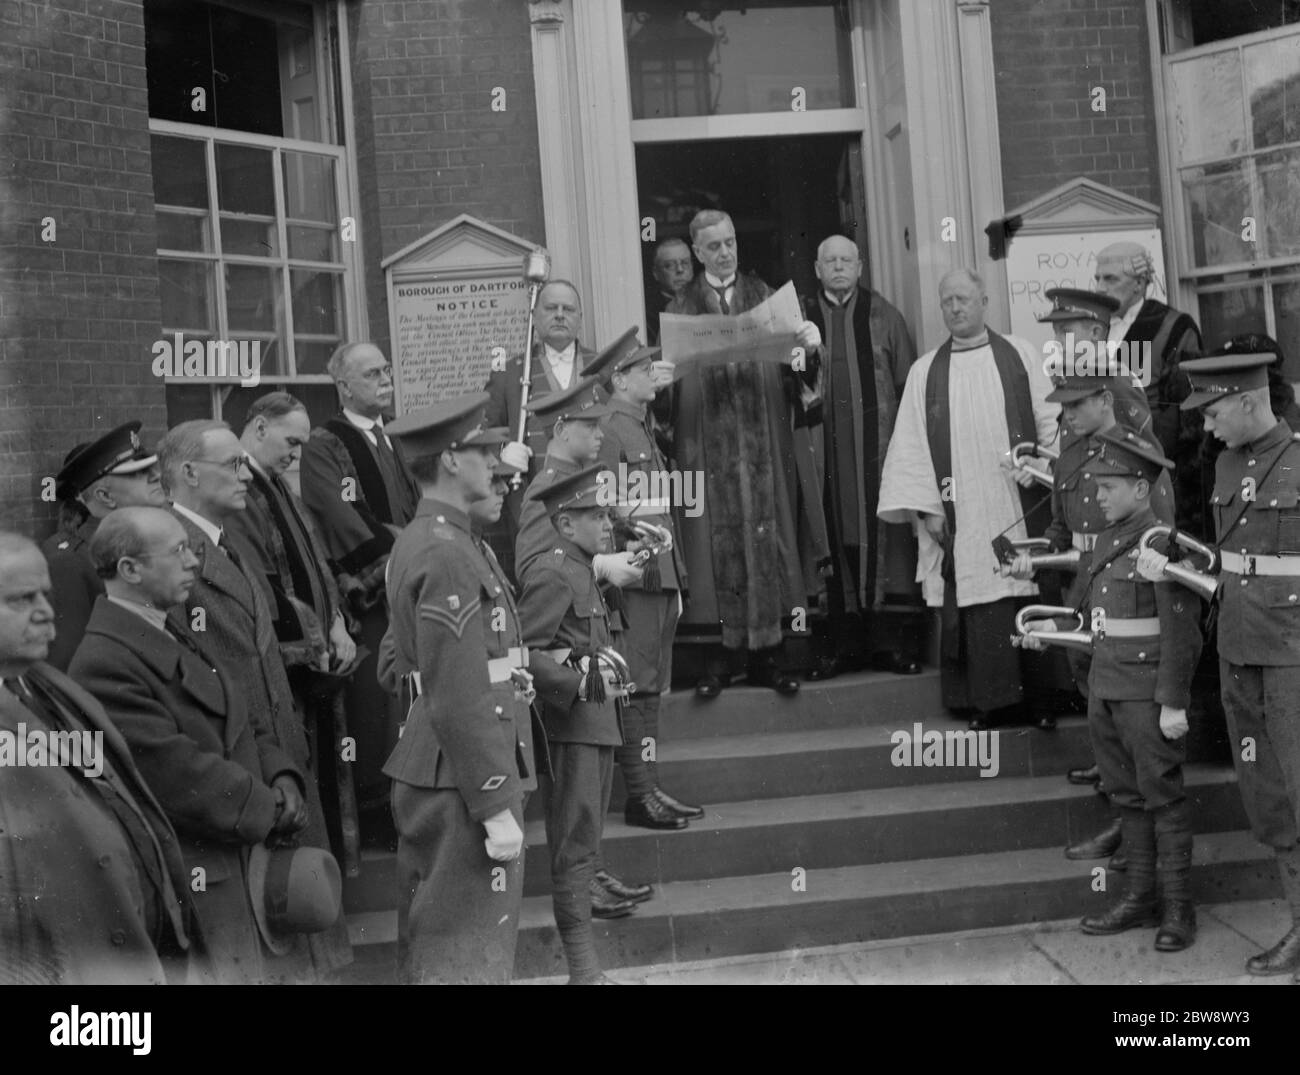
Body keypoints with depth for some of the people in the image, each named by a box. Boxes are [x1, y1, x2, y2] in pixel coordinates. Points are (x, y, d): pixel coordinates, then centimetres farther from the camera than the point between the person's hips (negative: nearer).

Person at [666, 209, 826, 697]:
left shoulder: (763, 297, 12)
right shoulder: (680, 309, 9)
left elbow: (791, 367, 4)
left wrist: (806, 342, -15)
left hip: (764, 442, 1)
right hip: (709, 446, -1)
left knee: (768, 541, 1)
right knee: (719, 543, -1)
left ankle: (766, 654, 8)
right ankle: (720, 654, 5)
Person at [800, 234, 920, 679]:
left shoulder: (881, 313, 8)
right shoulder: (801, 315, 10)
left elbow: (909, 379, 6)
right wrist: (800, 396, -8)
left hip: (875, 442, 0)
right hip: (824, 447, 1)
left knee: (879, 534, -2)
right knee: (833, 539, -1)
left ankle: (885, 637, 5)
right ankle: (840, 642, 5)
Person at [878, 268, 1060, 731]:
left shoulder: (1019, 355, 8)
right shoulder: (925, 371, 9)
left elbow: (1050, 420, 6)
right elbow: (911, 446, 5)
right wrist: (925, 507, -4)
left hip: (1020, 509, 0)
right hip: (961, 518, 0)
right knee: (977, 617, -2)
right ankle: (985, 703, 6)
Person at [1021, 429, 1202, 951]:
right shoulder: (1107, 539, 10)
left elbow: (1181, 633, -16)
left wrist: (1174, 703, -17)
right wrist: (1056, 625, 12)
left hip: (1148, 695, -8)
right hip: (1105, 688, 8)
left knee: (1162, 796, 1)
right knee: (1127, 795, 15)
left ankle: (1178, 908, 11)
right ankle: (1141, 897, 26)